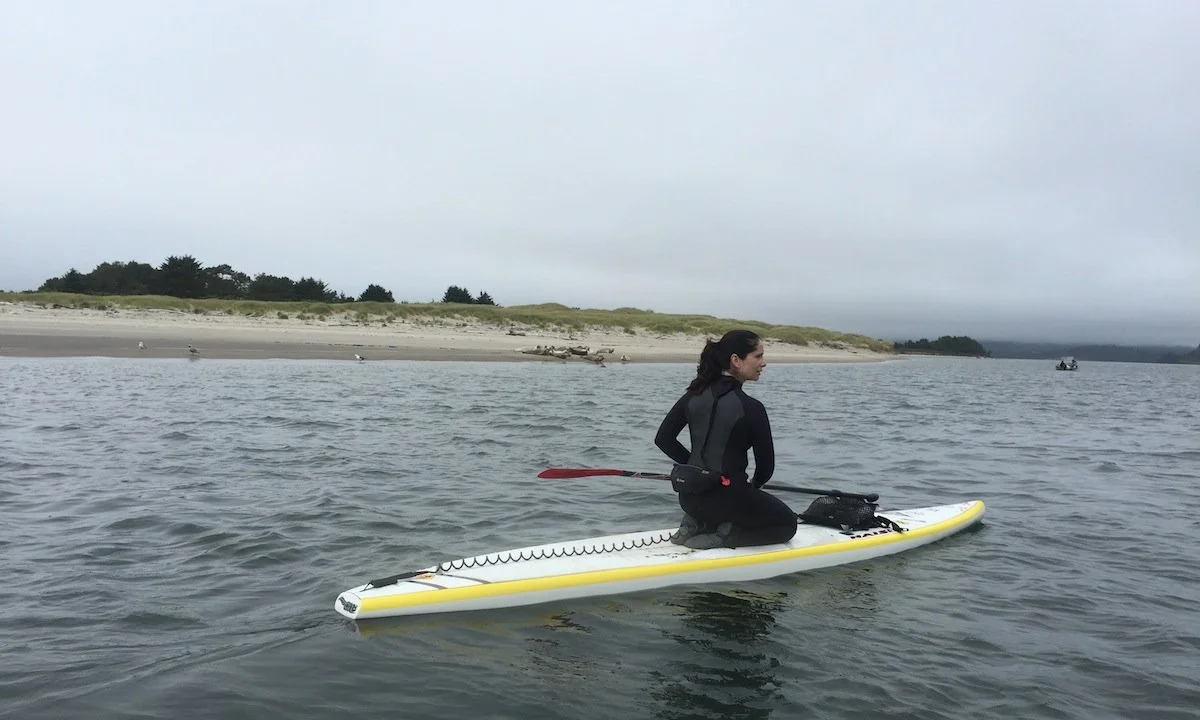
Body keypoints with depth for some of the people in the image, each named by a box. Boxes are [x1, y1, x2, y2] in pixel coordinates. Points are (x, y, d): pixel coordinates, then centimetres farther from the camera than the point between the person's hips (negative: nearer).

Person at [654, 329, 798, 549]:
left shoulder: (694, 395, 0)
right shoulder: (751, 408, -16)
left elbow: (663, 439, 5)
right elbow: (766, 464, -6)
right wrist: (753, 485, 16)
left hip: (689, 496, 6)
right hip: (726, 496, -6)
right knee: (787, 522, 18)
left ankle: (697, 524, 11)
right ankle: (721, 537, -3)